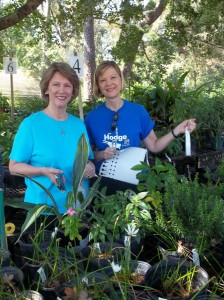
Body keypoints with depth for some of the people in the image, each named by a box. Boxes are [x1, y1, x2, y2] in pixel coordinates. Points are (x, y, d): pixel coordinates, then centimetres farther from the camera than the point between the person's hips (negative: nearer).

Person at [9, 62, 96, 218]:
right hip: (42, 208, -4)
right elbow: (14, 166, -8)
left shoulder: (79, 125, 5)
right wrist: (43, 171, -23)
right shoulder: (31, 123, -9)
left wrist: (90, 168, -9)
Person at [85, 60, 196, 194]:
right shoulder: (92, 117, -5)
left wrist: (177, 131, -10)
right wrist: (102, 154, -15)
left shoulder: (138, 111, -4)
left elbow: (153, 146, 1)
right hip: (105, 182, 0)